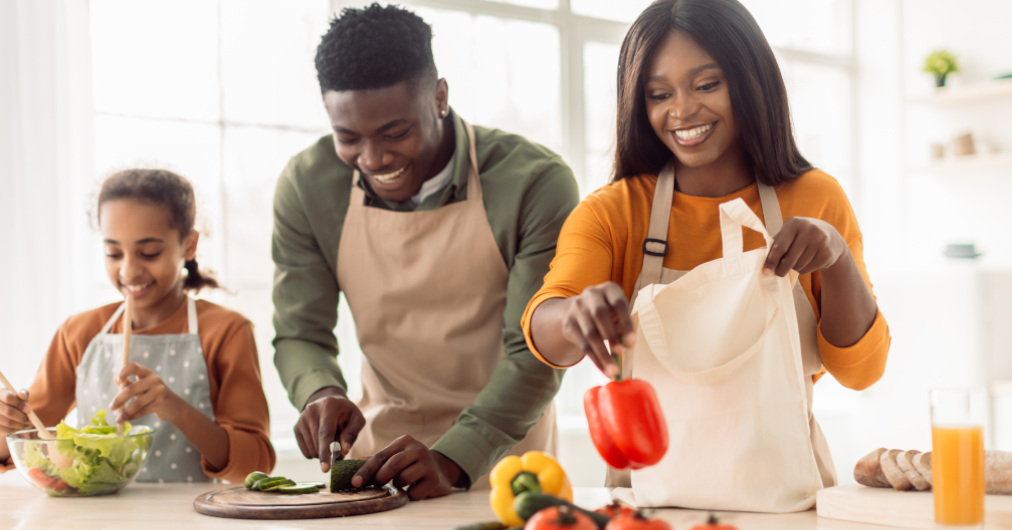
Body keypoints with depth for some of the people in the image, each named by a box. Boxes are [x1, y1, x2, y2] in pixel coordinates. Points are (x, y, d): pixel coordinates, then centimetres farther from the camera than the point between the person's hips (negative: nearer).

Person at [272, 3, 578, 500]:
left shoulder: (535, 183, -16)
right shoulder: (306, 186, -7)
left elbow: (536, 353, -16)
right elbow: (298, 334, 1)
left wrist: (451, 459, -29)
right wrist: (322, 394, -21)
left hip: (499, 455, -1)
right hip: (381, 440, 1)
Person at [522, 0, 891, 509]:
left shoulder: (815, 200, 7)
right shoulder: (611, 213, 3)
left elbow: (860, 370, 5)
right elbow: (542, 326, -13)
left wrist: (838, 257, -12)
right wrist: (578, 315, -36)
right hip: (652, 490, 1)